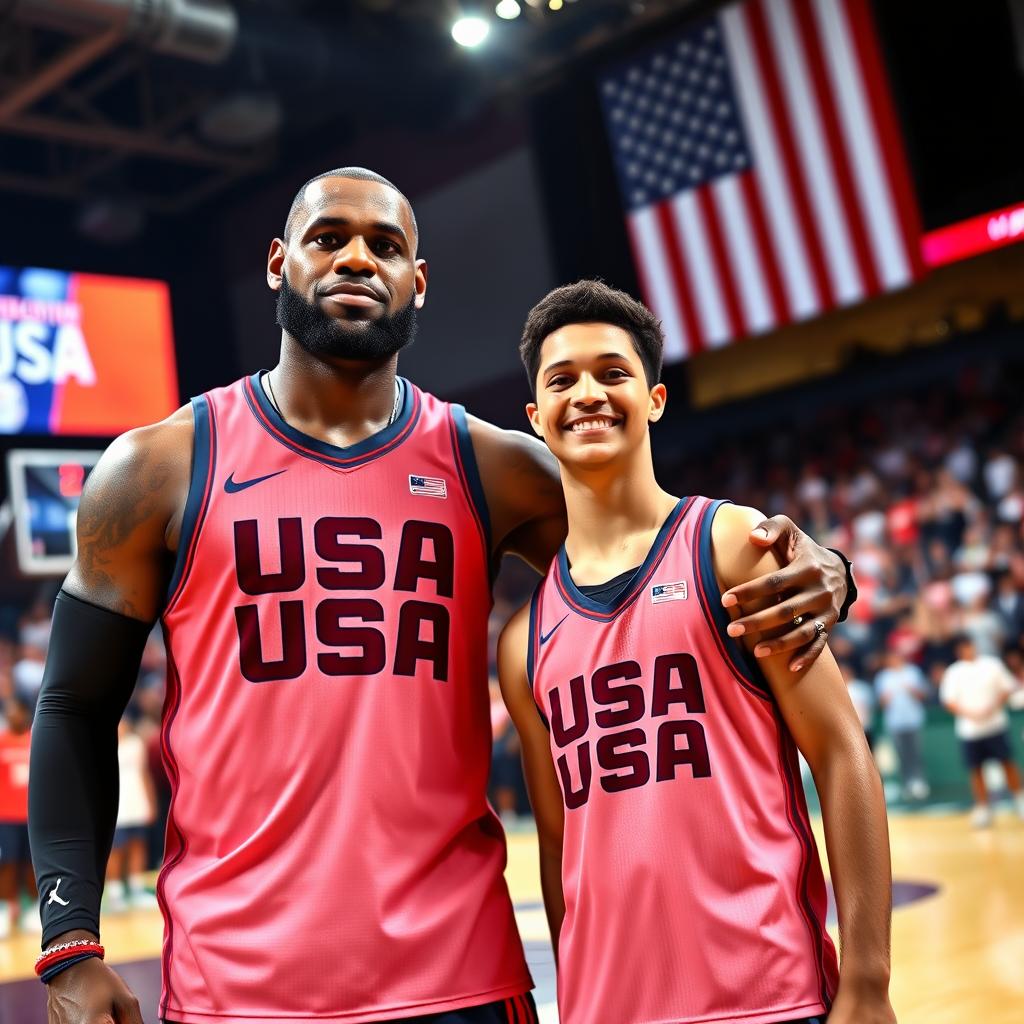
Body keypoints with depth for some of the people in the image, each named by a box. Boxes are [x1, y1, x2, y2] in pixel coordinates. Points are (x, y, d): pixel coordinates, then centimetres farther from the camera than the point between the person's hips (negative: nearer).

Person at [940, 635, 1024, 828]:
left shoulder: (992, 664, 3)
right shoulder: (954, 672, 3)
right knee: (976, 770, 4)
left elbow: (1007, 689, 3)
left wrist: (995, 706, -14)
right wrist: (967, 713, -18)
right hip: (969, 730, 1)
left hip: (995, 724, -1)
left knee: (1007, 762, 3)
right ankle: (983, 809, 14)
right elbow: (949, 700, -1)